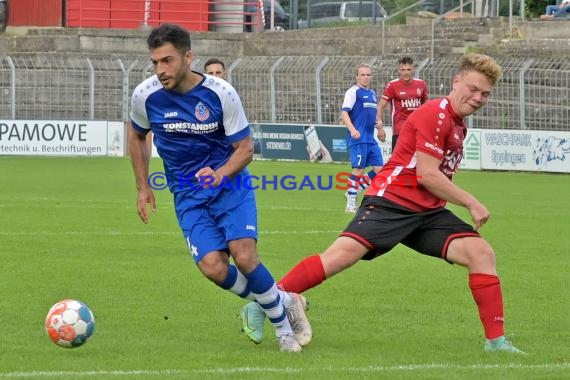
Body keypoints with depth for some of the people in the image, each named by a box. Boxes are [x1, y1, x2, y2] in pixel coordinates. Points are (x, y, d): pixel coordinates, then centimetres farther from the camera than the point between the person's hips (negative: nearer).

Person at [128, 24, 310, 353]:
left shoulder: (221, 94, -15)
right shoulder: (146, 96, -9)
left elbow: (245, 148, -8)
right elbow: (137, 136, 14)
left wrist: (220, 174, -27)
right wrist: (143, 187, 12)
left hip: (230, 185, -2)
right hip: (188, 196, 2)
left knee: (244, 257, -22)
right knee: (213, 268, -18)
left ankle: (282, 323, 4)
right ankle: (281, 301, 8)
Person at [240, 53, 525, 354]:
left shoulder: (458, 125, 17)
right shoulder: (435, 114, -11)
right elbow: (427, 175, -16)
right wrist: (471, 203, -8)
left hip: (428, 211, 8)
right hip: (391, 201, -8)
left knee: (481, 253, -8)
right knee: (342, 255, -21)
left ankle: (495, 340, -4)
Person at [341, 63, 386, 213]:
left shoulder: (372, 93, 18)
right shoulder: (353, 92, -6)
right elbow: (344, 112, -14)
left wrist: (379, 128, 27)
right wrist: (352, 129, -26)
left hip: (371, 139, 8)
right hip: (358, 138, -8)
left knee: (379, 168, 3)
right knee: (358, 169, -7)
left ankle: (353, 192, 14)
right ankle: (351, 203, 2)